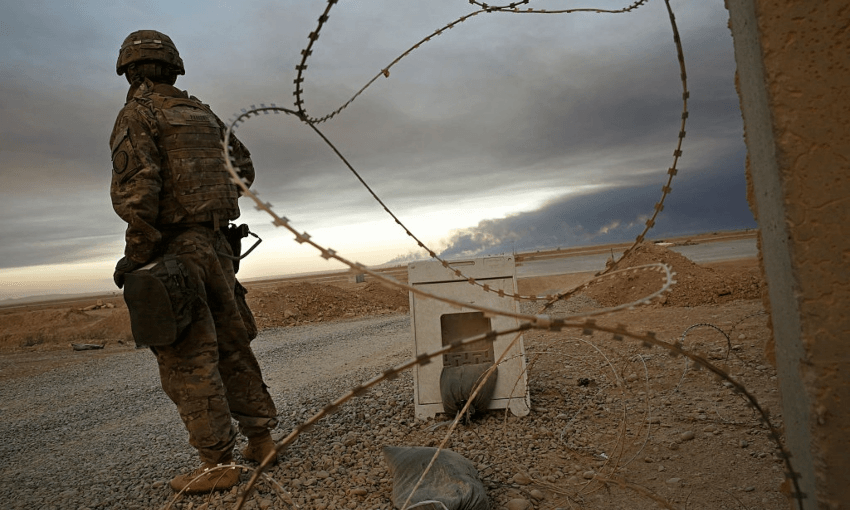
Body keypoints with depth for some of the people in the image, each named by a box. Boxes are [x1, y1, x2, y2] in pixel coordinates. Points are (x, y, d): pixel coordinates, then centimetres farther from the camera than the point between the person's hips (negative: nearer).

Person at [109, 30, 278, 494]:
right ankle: (260, 439, 22)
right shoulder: (203, 113, 15)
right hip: (214, 244, 7)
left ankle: (217, 463, 3)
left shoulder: (136, 114, -4)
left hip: (172, 249, -7)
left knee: (188, 359, -2)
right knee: (231, 347, 13)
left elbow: (135, 190, -17)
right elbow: (243, 168, 23)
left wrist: (136, 258, -15)